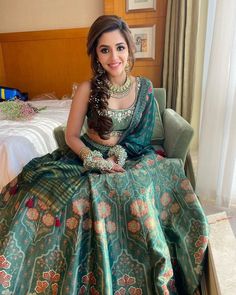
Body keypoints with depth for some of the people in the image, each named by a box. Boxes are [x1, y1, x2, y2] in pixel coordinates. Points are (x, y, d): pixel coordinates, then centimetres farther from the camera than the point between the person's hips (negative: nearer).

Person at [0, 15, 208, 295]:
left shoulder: (145, 87, 0)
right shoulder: (88, 89, -8)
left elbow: (142, 135, 3)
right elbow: (71, 136, -5)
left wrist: (120, 154, -15)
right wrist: (99, 161, -20)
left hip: (130, 157, 1)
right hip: (88, 156, -1)